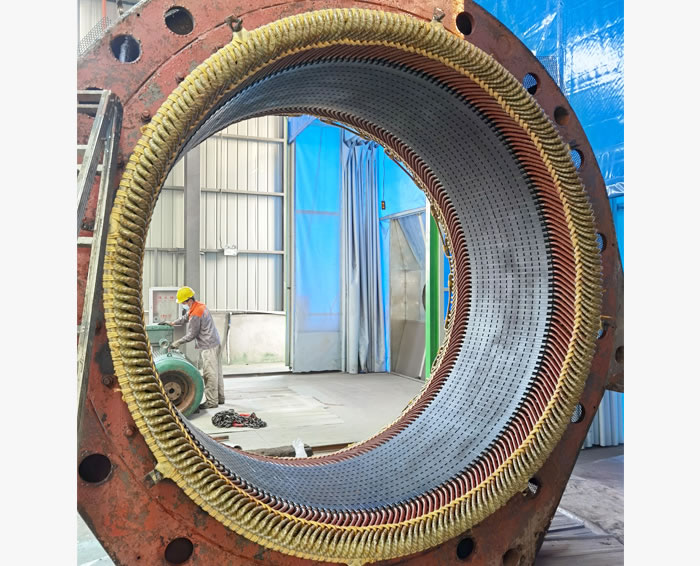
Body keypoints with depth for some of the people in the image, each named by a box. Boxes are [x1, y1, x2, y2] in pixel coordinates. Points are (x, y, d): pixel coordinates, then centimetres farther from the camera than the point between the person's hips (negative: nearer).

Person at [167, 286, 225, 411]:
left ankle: (211, 401, 0)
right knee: (217, 371, 16)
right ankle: (220, 397, 25)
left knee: (210, 374, -5)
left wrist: (178, 342, -7)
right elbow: (185, 318, 26)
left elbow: (192, 334, -15)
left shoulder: (196, 314, -21)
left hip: (209, 346, -10)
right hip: (215, 343, 10)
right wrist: (172, 323, 25)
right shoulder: (200, 305, 10)